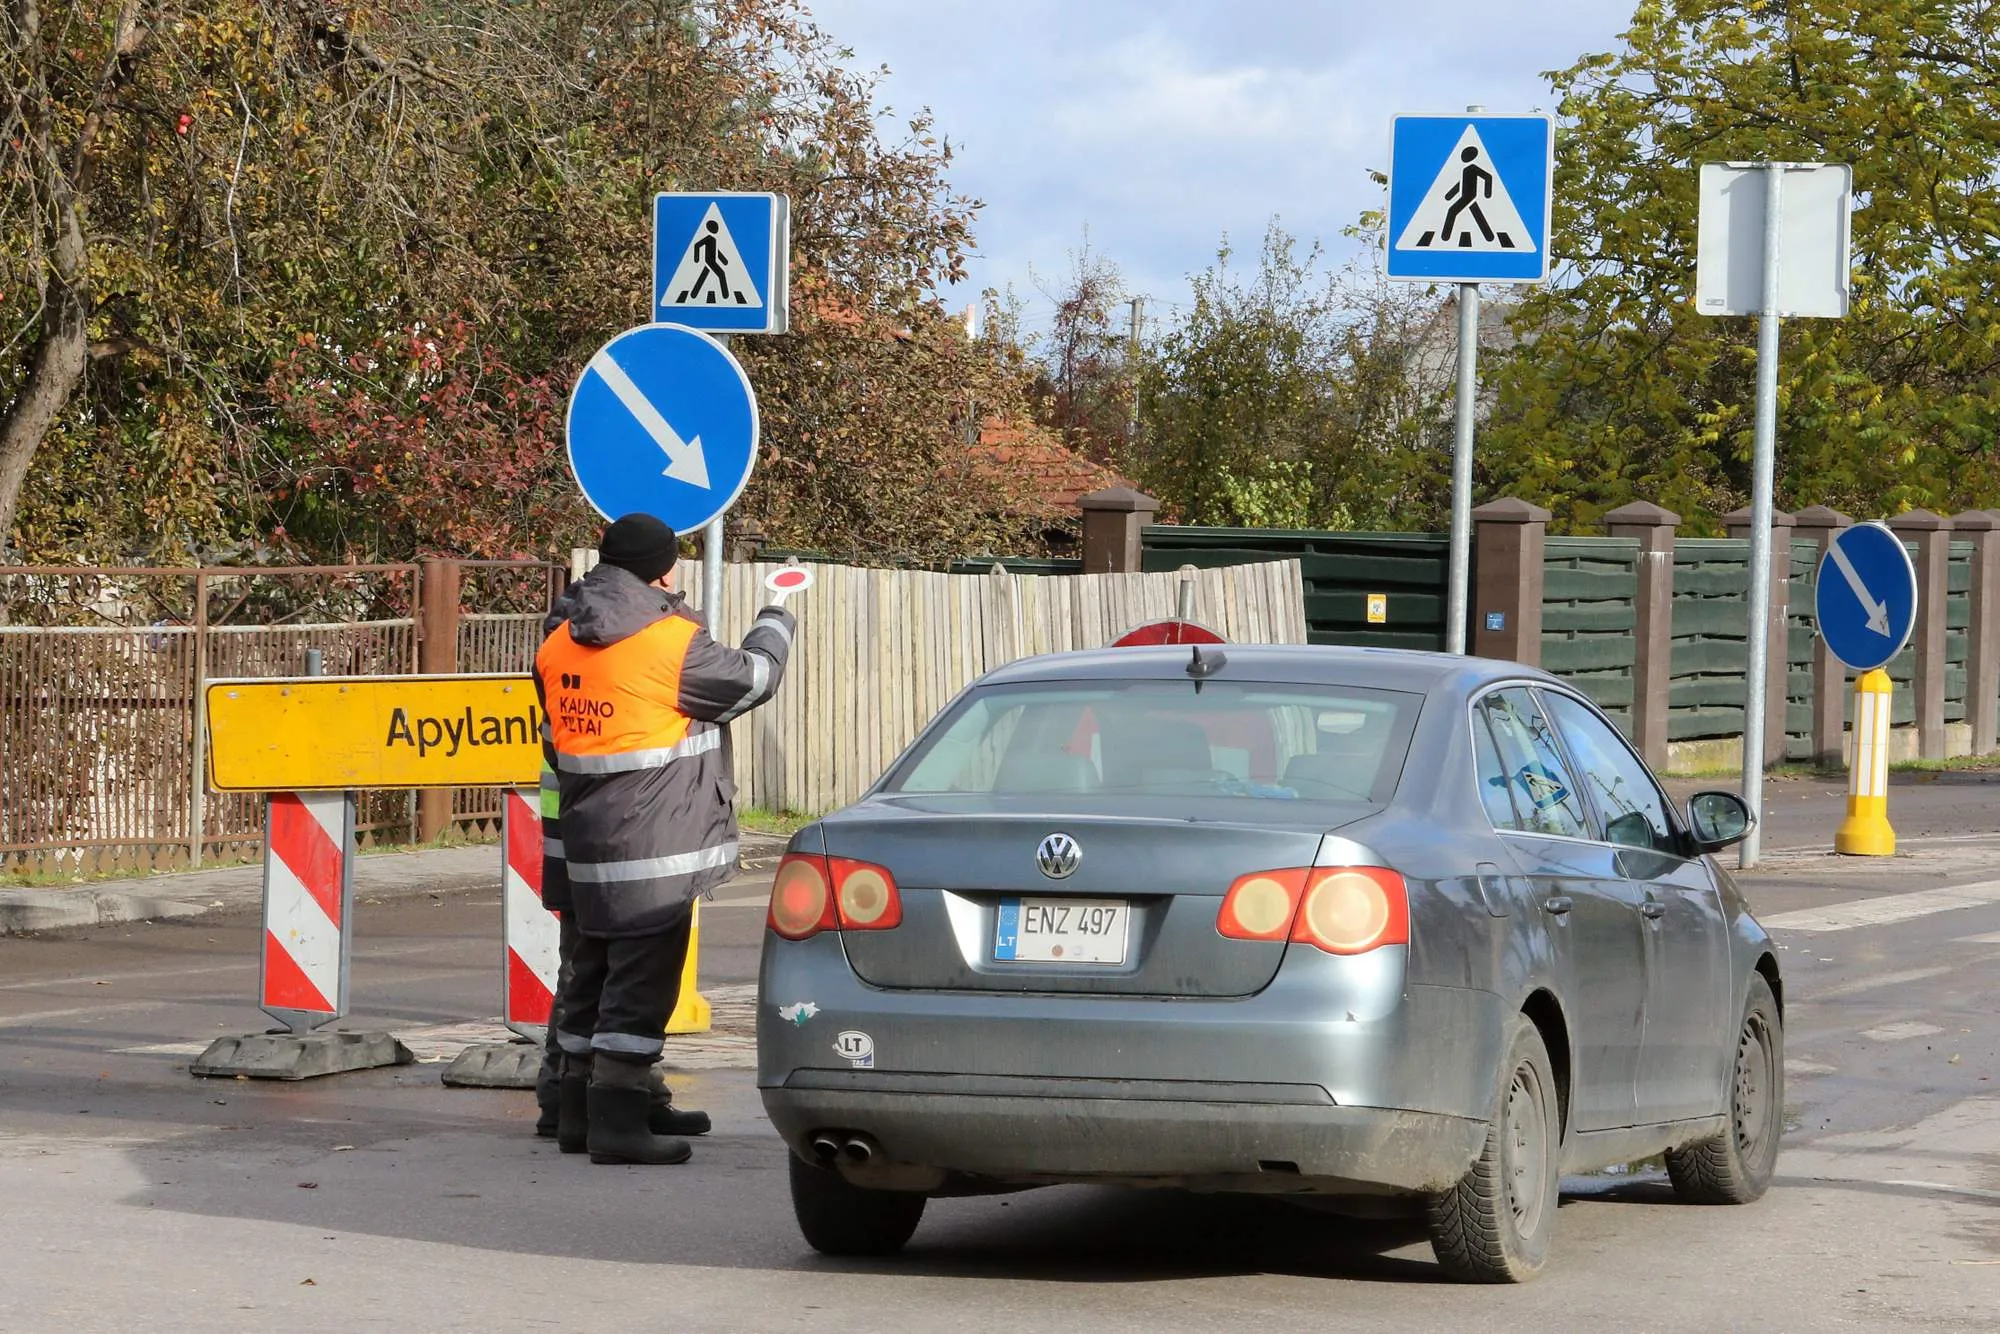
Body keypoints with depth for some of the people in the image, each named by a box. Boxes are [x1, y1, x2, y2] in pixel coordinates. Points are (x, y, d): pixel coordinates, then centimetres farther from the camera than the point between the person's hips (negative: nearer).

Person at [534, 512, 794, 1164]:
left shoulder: (558, 646, 9)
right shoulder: (673, 641, -14)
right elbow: (751, 678, -1)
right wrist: (774, 624, 19)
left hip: (586, 842, 8)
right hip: (655, 845, -8)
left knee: (591, 971, 16)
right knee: (641, 978, -6)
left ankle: (578, 1109, 24)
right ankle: (618, 1120, -9)